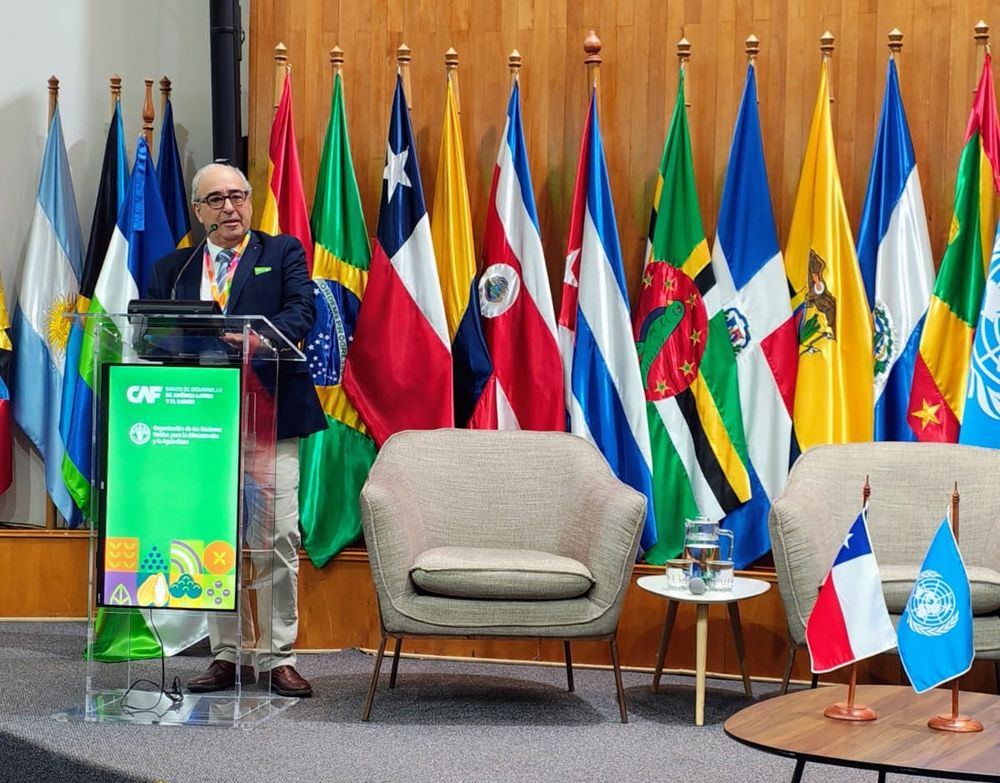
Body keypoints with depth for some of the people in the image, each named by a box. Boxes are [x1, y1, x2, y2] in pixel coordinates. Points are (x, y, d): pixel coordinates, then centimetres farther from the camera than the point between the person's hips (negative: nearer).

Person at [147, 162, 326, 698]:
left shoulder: (283, 254, 8)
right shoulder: (171, 270, 16)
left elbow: (301, 312, -7)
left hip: (270, 418, -3)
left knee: (279, 539, -6)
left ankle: (277, 657, 2)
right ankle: (227, 653, 15)